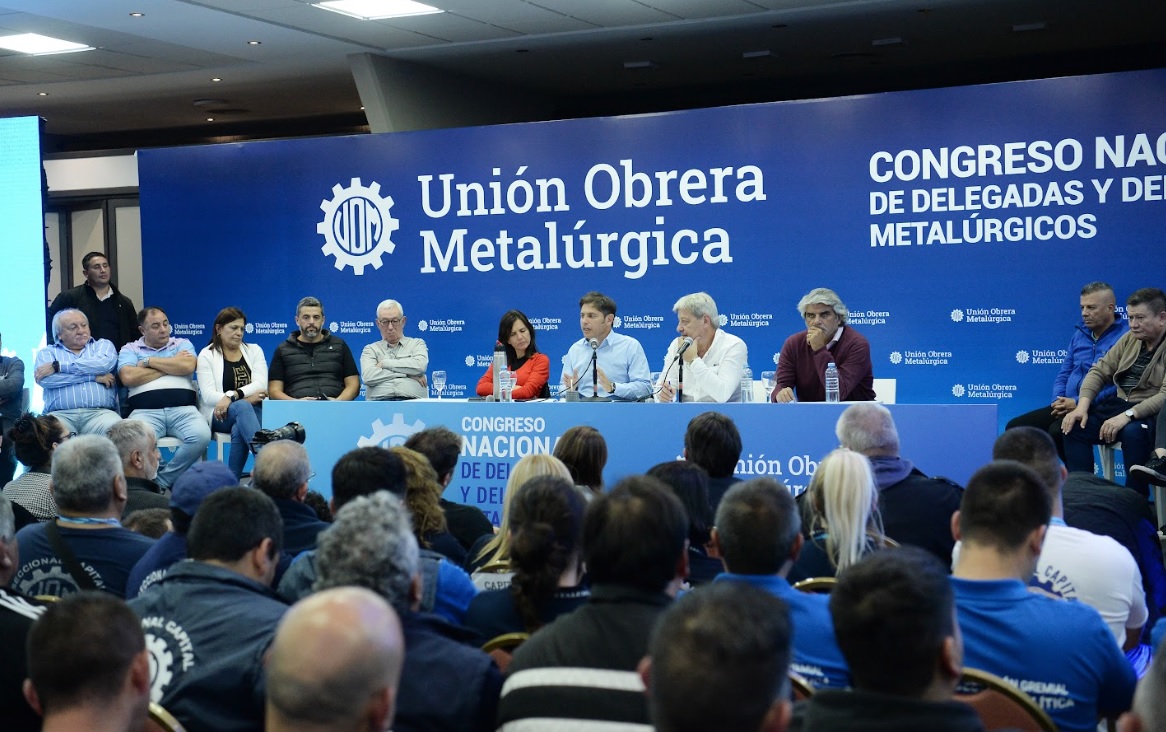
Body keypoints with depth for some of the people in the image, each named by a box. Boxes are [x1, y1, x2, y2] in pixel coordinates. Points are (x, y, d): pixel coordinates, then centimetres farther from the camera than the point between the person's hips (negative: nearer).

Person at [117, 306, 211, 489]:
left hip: (183, 409, 2)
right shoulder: (130, 349, 19)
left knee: (201, 436, -31)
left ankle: (162, 481, -16)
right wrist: (171, 366, 5)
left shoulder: (182, 344, 22)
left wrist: (149, 361, 4)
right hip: (146, 411, -2)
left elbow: (187, 366, 0)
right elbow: (128, 377, -2)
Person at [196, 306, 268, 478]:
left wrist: (232, 396, -19)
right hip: (221, 415, -2)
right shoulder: (206, 355, 7)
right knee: (242, 407, -38)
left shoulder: (254, 350, 14)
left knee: (239, 430, -36)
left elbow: (261, 385, -3)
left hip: (254, 411, 2)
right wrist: (245, 397, -15)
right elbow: (208, 396, -6)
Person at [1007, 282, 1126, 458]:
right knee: (1015, 427, -5)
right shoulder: (1080, 334, 17)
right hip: (1067, 406, 8)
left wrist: (1078, 404, -19)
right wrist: (1058, 401, -1)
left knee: (1058, 431, -34)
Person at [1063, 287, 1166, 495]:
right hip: (1119, 405, 7)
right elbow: (1099, 371, 10)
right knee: (1075, 427, -13)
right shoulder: (1130, 339, 11)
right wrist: (1082, 406, -6)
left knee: (1132, 432, -37)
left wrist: (1128, 415, -32)